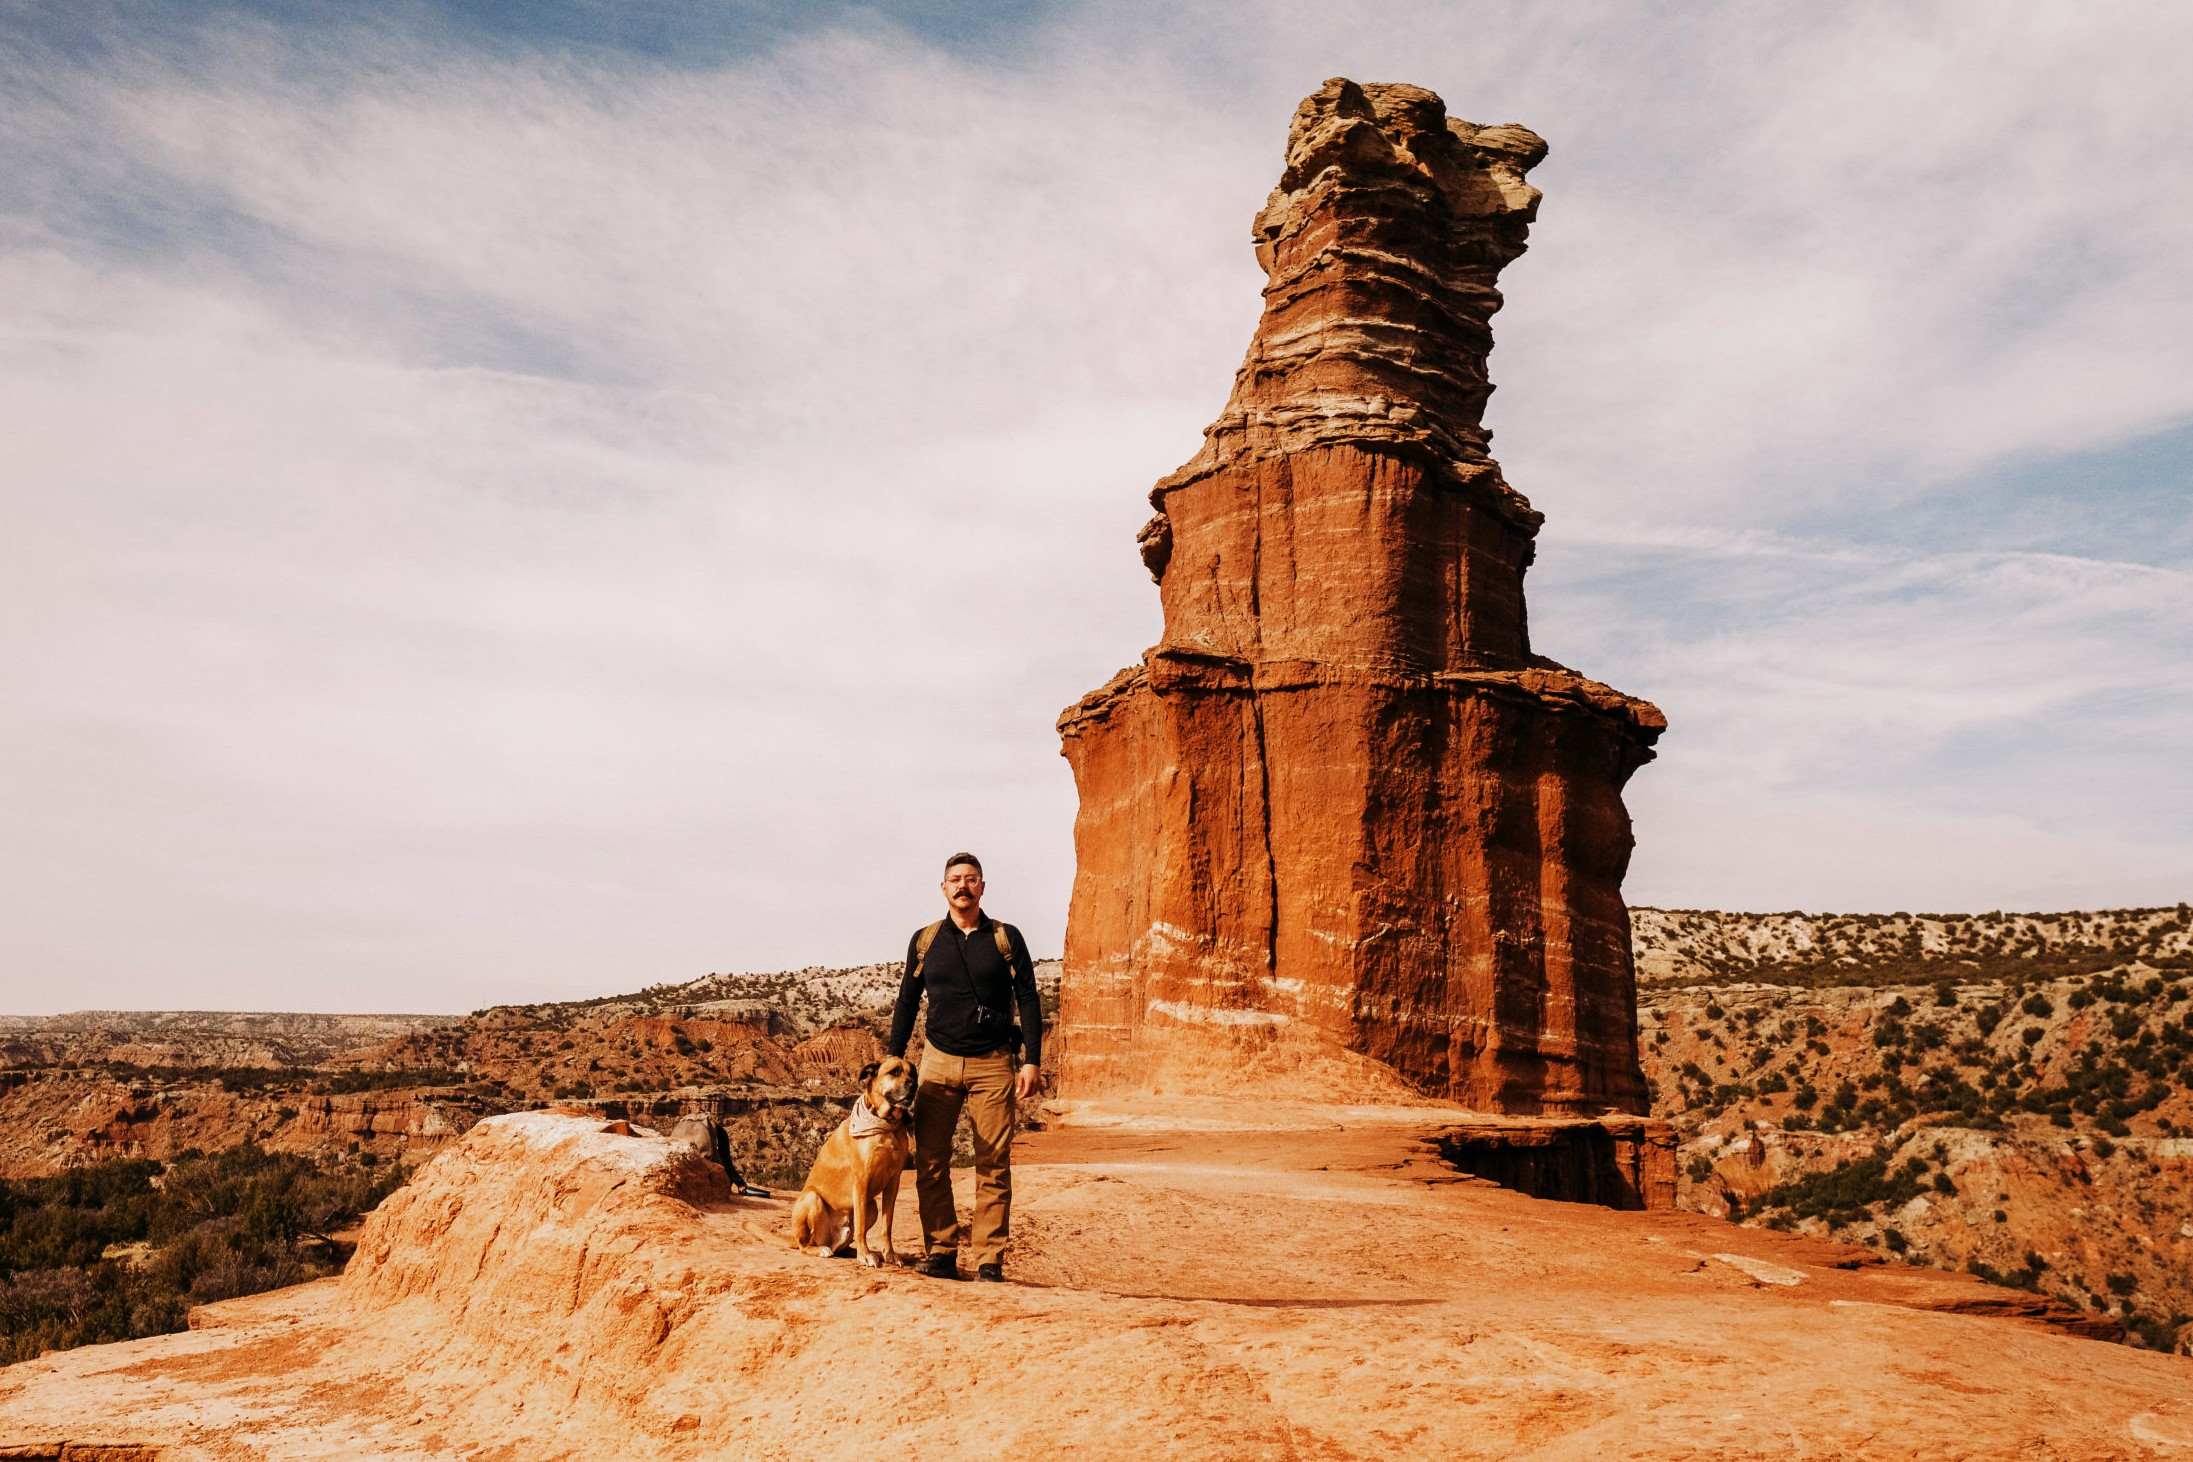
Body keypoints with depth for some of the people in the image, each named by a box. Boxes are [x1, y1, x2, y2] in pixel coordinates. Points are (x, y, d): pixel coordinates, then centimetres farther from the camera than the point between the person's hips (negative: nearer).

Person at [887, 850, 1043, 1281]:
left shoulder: (1006, 938, 4)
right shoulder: (924, 940, 9)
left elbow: (1028, 1002, 3)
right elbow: (907, 1002, 15)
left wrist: (1031, 1061, -5)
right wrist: (894, 1059, 9)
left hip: (993, 1064, -1)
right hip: (938, 1061, 2)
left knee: (994, 1166, -2)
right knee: (930, 1164, -2)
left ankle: (989, 1259, 4)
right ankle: (940, 1252, 8)